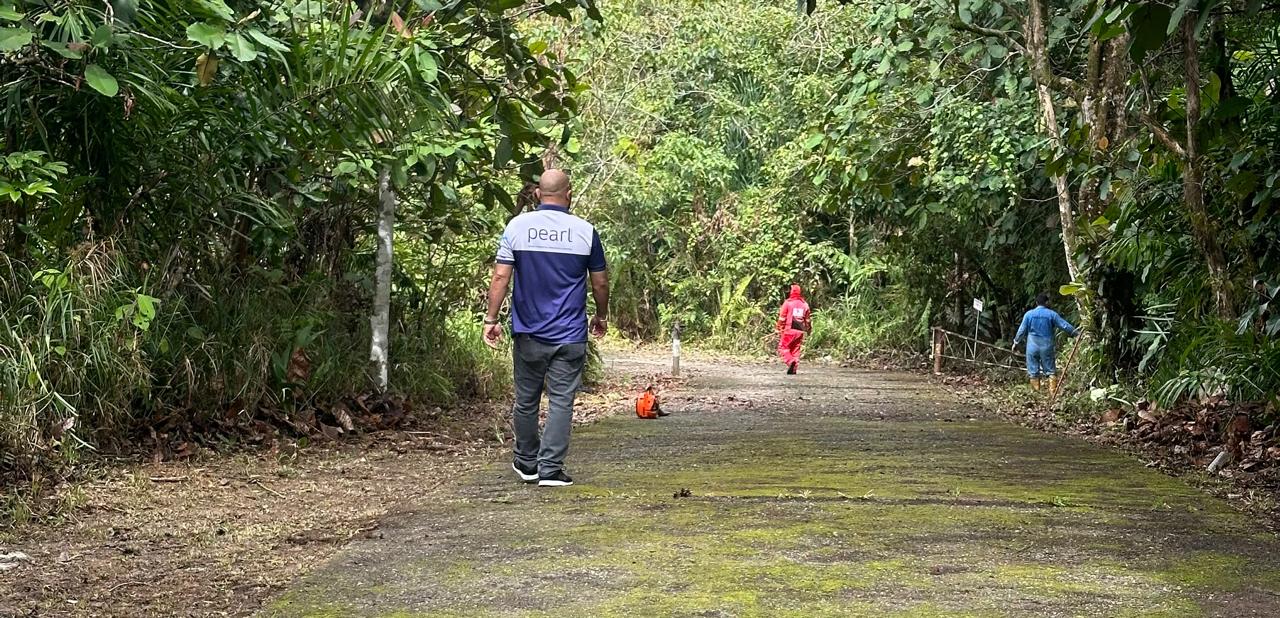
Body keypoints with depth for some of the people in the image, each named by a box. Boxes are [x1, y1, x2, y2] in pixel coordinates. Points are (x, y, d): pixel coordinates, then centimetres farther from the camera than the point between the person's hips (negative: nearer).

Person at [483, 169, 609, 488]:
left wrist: (491, 319, 0)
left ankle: (527, 463, 27)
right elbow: (600, 283, 5)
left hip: (529, 333, 1)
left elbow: (500, 276, -6)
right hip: (570, 336, -1)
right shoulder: (585, 231, -2)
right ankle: (551, 469, -3)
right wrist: (601, 317, 21)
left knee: (526, 401, 14)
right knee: (561, 402, 1)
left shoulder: (517, 226, -2)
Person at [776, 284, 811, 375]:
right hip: (800, 331, 4)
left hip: (789, 330, -4)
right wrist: (808, 329, 31)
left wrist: (779, 330, -2)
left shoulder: (787, 303, -4)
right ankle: (794, 369, 7)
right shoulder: (805, 304, 9)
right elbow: (808, 319, 17)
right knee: (796, 350, 12)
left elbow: (782, 318, -6)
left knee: (783, 348, 2)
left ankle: (790, 361, -22)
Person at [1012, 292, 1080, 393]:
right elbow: (1064, 325, -1)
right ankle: (1053, 390, 0)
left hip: (1032, 347, 1)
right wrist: (1076, 333, 9)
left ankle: (1035, 391, 7)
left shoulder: (1028, 314, -1)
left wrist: (1016, 343, 14)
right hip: (1047, 347, -1)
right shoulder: (1052, 314, -4)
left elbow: (1022, 330, 2)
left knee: (1033, 371, 7)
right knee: (1050, 370, 7)